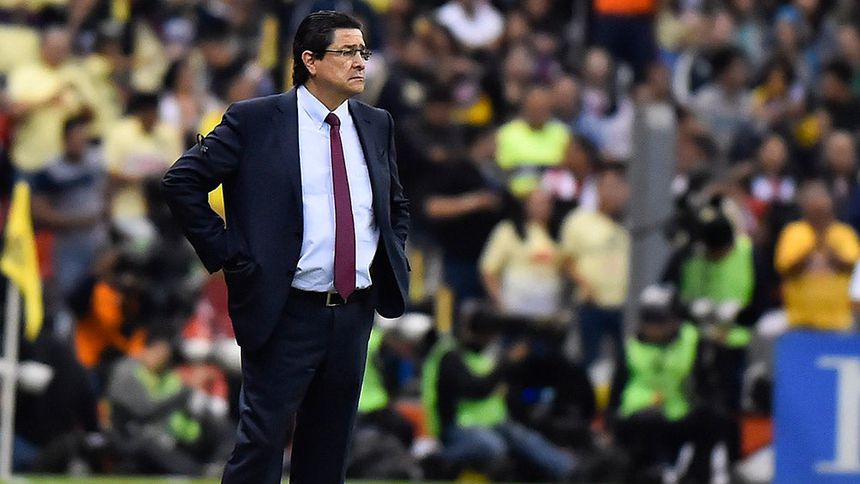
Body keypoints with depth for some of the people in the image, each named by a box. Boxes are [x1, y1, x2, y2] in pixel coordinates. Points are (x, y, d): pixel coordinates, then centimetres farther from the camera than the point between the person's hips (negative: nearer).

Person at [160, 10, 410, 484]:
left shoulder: (376, 125, 10)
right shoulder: (254, 121, -6)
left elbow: (397, 205, 26)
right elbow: (181, 183, -7)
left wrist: (391, 261, 10)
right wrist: (230, 257, -9)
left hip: (355, 313, 5)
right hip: (287, 315, -5)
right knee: (261, 444, -5)